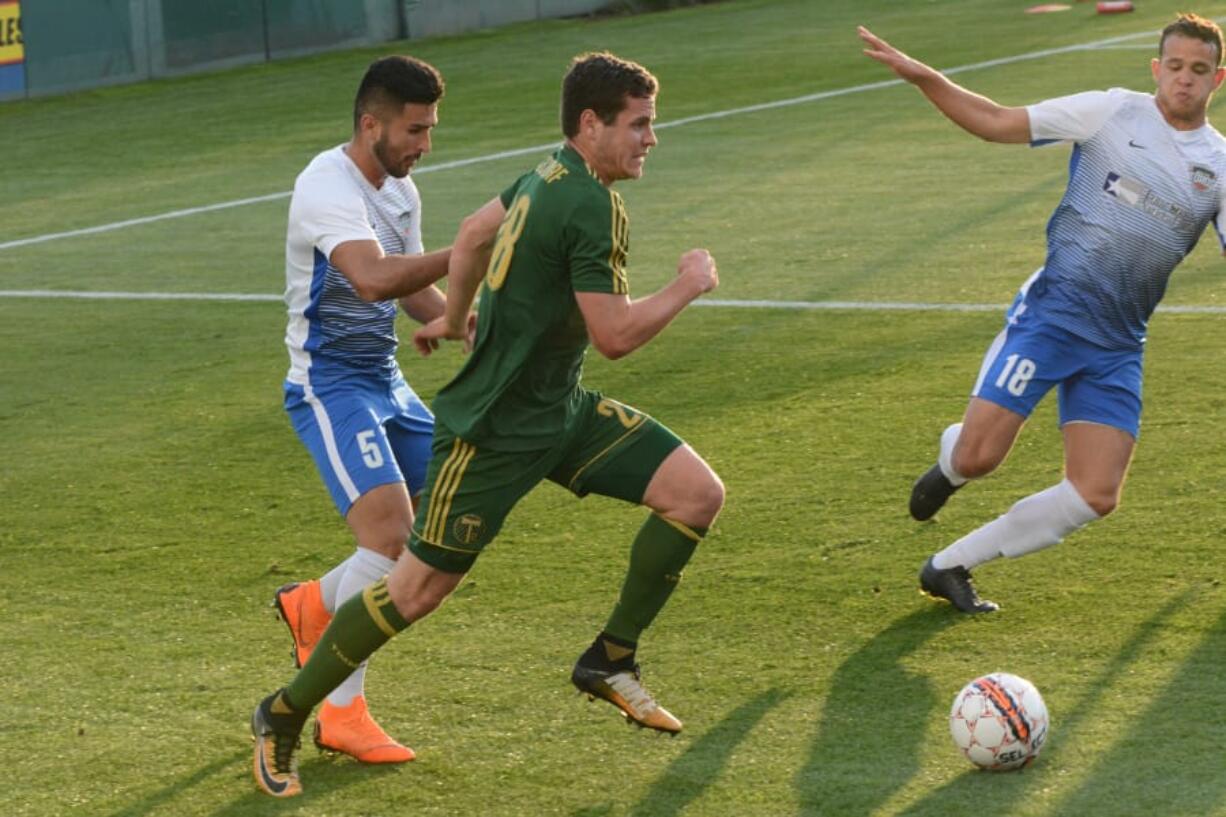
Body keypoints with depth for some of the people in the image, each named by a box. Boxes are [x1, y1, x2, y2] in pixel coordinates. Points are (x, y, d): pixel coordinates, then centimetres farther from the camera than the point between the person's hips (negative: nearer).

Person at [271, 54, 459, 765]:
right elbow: (373, 279, -37)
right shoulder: (329, 187, -20)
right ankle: (341, 713, -10)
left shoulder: (400, 189, 10)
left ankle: (315, 606, 27)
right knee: (392, 537, -21)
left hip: (385, 382, 9)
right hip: (330, 386, -9)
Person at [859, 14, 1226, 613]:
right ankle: (948, 464, 26)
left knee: (1096, 497, -5)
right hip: (1052, 310, -3)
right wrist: (922, 77, -12)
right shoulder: (1114, 112, 0)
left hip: (1118, 345, 3)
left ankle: (950, 567, 10)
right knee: (977, 456, -14)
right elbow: (998, 124, -1)